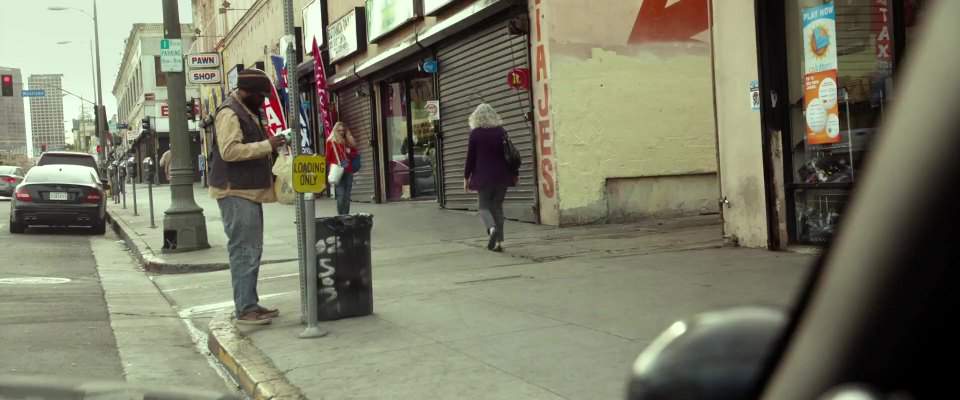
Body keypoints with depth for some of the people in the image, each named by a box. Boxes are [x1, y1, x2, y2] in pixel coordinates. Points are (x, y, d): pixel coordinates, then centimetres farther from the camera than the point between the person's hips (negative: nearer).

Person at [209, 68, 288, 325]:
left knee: (251, 250, 13)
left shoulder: (248, 112, 19)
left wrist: (270, 145, 14)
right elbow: (229, 150, -25)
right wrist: (267, 145, -23)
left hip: (249, 191, 11)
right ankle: (245, 309, -8)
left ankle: (251, 304, 19)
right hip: (236, 192, -10)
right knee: (244, 250, -10)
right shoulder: (229, 113, -13)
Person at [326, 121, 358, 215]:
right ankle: (341, 215, -6)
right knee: (340, 195, -10)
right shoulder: (331, 141, 2)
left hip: (348, 172, 4)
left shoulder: (348, 141, 14)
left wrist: (350, 152, 2)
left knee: (347, 196, 5)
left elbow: (356, 153, 23)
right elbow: (328, 157, 1)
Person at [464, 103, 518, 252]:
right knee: (497, 207, 11)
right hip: (502, 176, 3)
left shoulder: (475, 133, -6)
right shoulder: (501, 131, 2)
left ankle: (491, 227, -22)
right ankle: (499, 241, 6)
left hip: (483, 176, -3)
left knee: (484, 206, 8)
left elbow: (471, 157, -4)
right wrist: (515, 174, 14)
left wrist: (466, 177, 4)